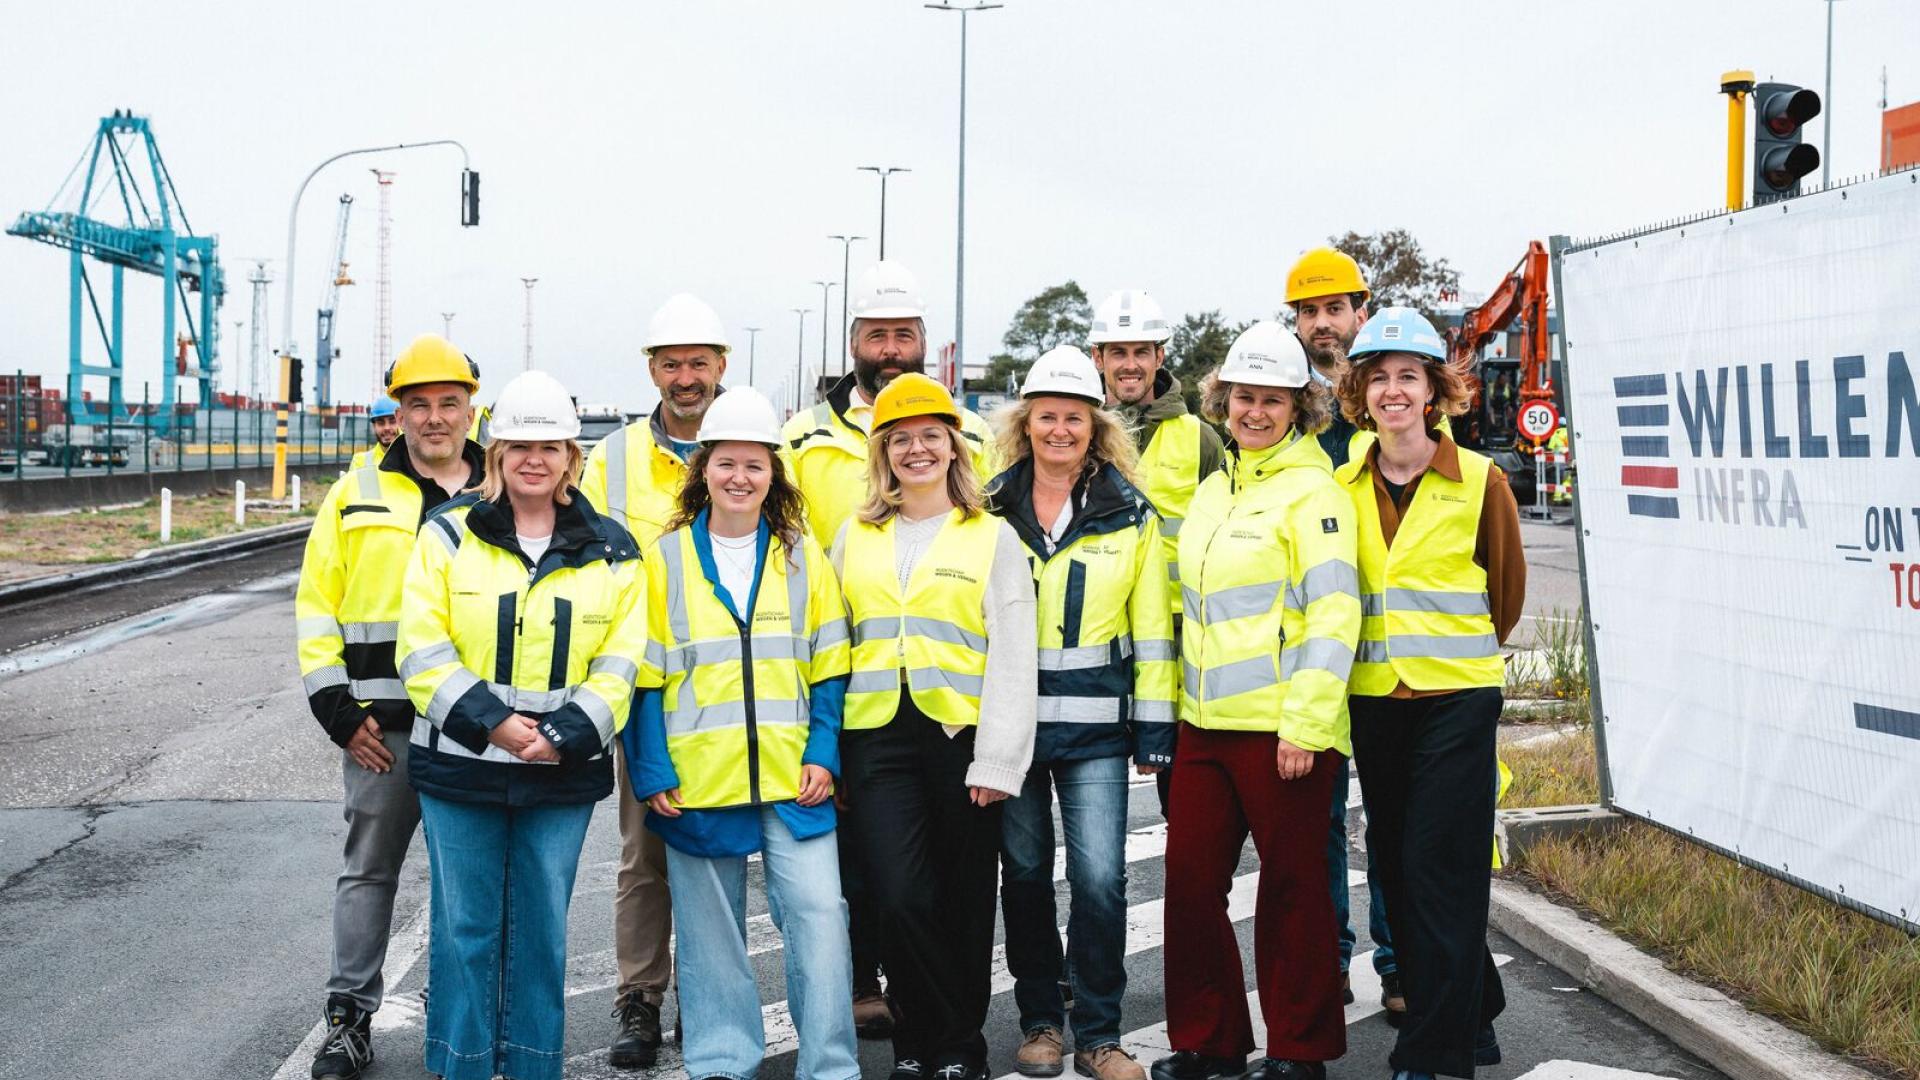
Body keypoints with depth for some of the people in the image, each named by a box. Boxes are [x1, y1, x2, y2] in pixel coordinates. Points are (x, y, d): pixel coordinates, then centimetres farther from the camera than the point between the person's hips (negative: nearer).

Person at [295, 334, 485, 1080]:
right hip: (382, 723, 0)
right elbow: (317, 608, 4)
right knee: (369, 869, 6)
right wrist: (336, 707, -4)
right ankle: (350, 1016, 15)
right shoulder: (357, 495, 5)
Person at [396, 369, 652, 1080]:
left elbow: (618, 667, 0)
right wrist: (492, 721, -17)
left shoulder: (610, 553, 5)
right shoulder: (449, 534, 2)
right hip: (460, 766, -1)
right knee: (464, 926, 5)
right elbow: (422, 652, -5)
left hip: (563, 776, 1)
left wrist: (562, 737, -14)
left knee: (542, 927, 8)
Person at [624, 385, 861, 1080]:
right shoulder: (666, 559, 3)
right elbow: (644, 676, 2)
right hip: (697, 779, 0)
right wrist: (652, 774, -5)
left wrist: (823, 755, -3)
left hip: (793, 779, 0)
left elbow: (829, 670, 7)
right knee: (711, 928, 8)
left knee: (819, 915, -5)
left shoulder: (803, 556, 7)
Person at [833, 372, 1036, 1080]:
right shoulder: (855, 538, 13)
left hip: (961, 732, -2)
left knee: (963, 902, 6)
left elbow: (1011, 655, -2)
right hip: (877, 737, 2)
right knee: (900, 898, -9)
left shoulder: (992, 537, 4)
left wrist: (997, 758, -10)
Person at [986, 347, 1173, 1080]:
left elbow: (1152, 627, 5)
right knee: (1024, 875, 9)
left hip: (1094, 723, -1)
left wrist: (1155, 726, 0)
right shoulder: (991, 511, 5)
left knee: (1100, 880, -7)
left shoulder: (1130, 514, 4)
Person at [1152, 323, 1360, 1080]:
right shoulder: (1212, 491, 17)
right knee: (1190, 878, 7)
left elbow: (1333, 614, -13)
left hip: (1281, 727, -7)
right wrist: (1178, 705, 18)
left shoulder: (1312, 490, -6)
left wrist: (1305, 724, -19)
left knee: (1291, 885, 3)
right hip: (1205, 722, 7)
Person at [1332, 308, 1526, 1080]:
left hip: (1456, 697, -4)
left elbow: (1507, 588, 8)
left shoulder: (1480, 482, -4)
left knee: (1439, 866, -6)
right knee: (1395, 864, 10)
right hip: (1374, 698, 4)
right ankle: (1472, 1011, 27)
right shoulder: (1346, 488, 5)